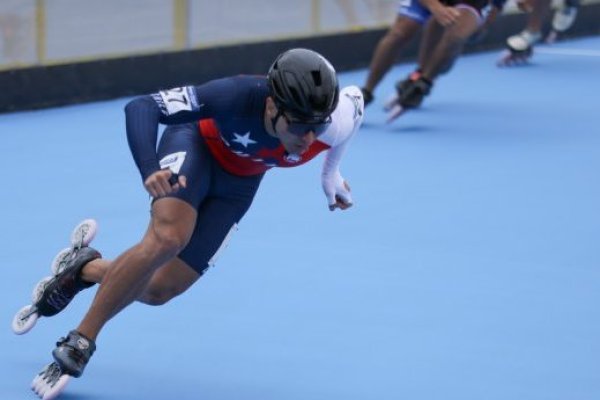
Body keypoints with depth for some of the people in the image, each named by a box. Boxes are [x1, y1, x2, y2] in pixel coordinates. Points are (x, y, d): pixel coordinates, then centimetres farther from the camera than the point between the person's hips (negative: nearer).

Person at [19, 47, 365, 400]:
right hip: (197, 143, -4)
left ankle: (85, 269, 28)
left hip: (239, 183, 4)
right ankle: (78, 345, -20)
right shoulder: (240, 96, -41)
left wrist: (331, 173, 8)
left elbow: (355, 97, -4)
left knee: (159, 290, -3)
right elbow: (140, 108, -39)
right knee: (167, 238, -33)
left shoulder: (334, 123, -32)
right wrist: (150, 170, -57)